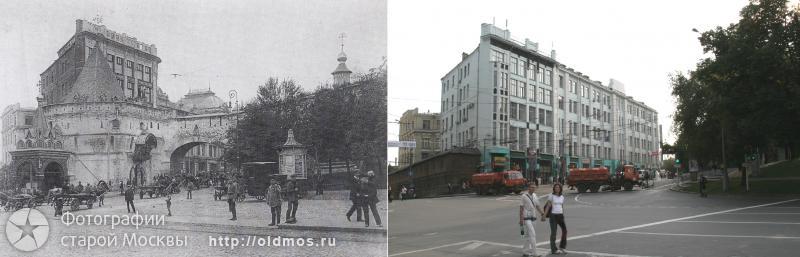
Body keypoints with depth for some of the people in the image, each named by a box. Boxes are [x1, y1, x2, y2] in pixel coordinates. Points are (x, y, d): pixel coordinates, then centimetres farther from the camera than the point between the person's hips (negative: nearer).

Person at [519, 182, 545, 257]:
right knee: (532, 234, -14)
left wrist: (542, 214, -2)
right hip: (526, 218, -7)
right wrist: (521, 219, -14)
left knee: (529, 235, 12)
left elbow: (537, 207, 12)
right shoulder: (524, 196, -12)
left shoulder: (535, 196, 8)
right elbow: (521, 208, -11)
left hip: (532, 218, 8)